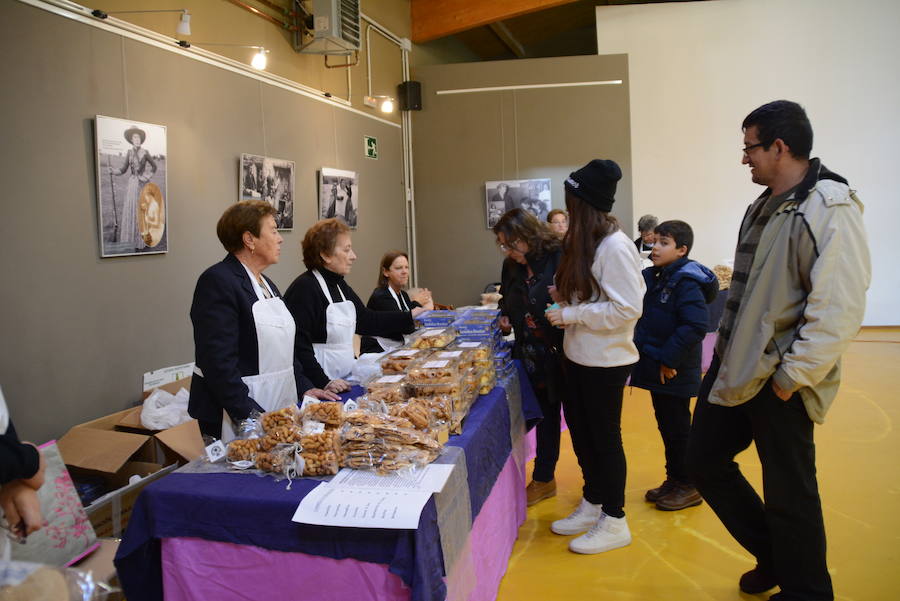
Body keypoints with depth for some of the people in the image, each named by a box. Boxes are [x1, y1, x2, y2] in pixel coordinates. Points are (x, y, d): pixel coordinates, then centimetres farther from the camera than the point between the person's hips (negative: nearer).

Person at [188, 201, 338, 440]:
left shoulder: (267, 284, 14)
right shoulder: (217, 282, -15)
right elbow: (218, 362, -22)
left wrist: (304, 387, 11)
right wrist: (252, 417, -25)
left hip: (278, 410, 8)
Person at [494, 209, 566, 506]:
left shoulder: (560, 260, -16)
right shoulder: (512, 268, 6)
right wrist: (506, 318, 1)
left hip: (562, 354, -6)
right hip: (533, 356, 7)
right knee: (546, 416, 19)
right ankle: (543, 479, 32)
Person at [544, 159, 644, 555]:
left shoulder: (615, 247, -19)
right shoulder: (584, 243, 9)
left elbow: (627, 308, -23)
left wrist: (570, 315, -20)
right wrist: (565, 297, 2)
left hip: (606, 361, -9)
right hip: (578, 356, 9)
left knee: (604, 437, 3)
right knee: (579, 430, 18)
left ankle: (614, 522, 20)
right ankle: (592, 506, 35)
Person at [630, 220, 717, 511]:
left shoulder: (686, 283, -17)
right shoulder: (653, 278, 9)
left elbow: (696, 325, -25)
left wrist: (669, 359, -24)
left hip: (674, 373, -8)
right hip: (655, 368, 8)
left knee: (677, 429, 4)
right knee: (666, 426, 17)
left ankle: (689, 487, 19)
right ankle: (674, 479, 31)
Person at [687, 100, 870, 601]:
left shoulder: (830, 210, -17)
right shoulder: (765, 207, 12)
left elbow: (839, 309, -24)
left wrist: (793, 375, -21)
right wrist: (726, 354, 18)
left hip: (779, 380, -9)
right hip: (733, 369, 10)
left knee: (789, 495, 4)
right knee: (705, 460, 17)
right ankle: (774, 557, 37)